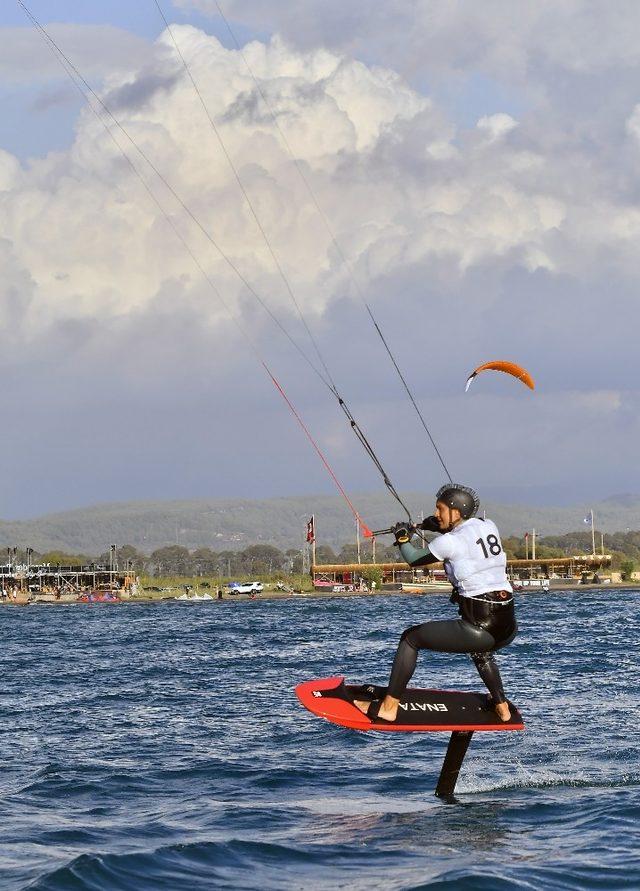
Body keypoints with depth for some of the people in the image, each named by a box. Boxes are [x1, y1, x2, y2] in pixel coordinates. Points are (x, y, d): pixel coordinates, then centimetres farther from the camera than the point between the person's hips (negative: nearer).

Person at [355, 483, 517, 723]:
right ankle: (502, 708, 49)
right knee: (479, 649, 43)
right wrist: (440, 528, 33)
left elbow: (414, 559, 7)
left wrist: (402, 538, 25)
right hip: (508, 628, 7)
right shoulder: (489, 526, 8)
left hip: (479, 628, -7)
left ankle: (388, 708, 12)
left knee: (410, 638, 10)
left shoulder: (449, 542, -9)